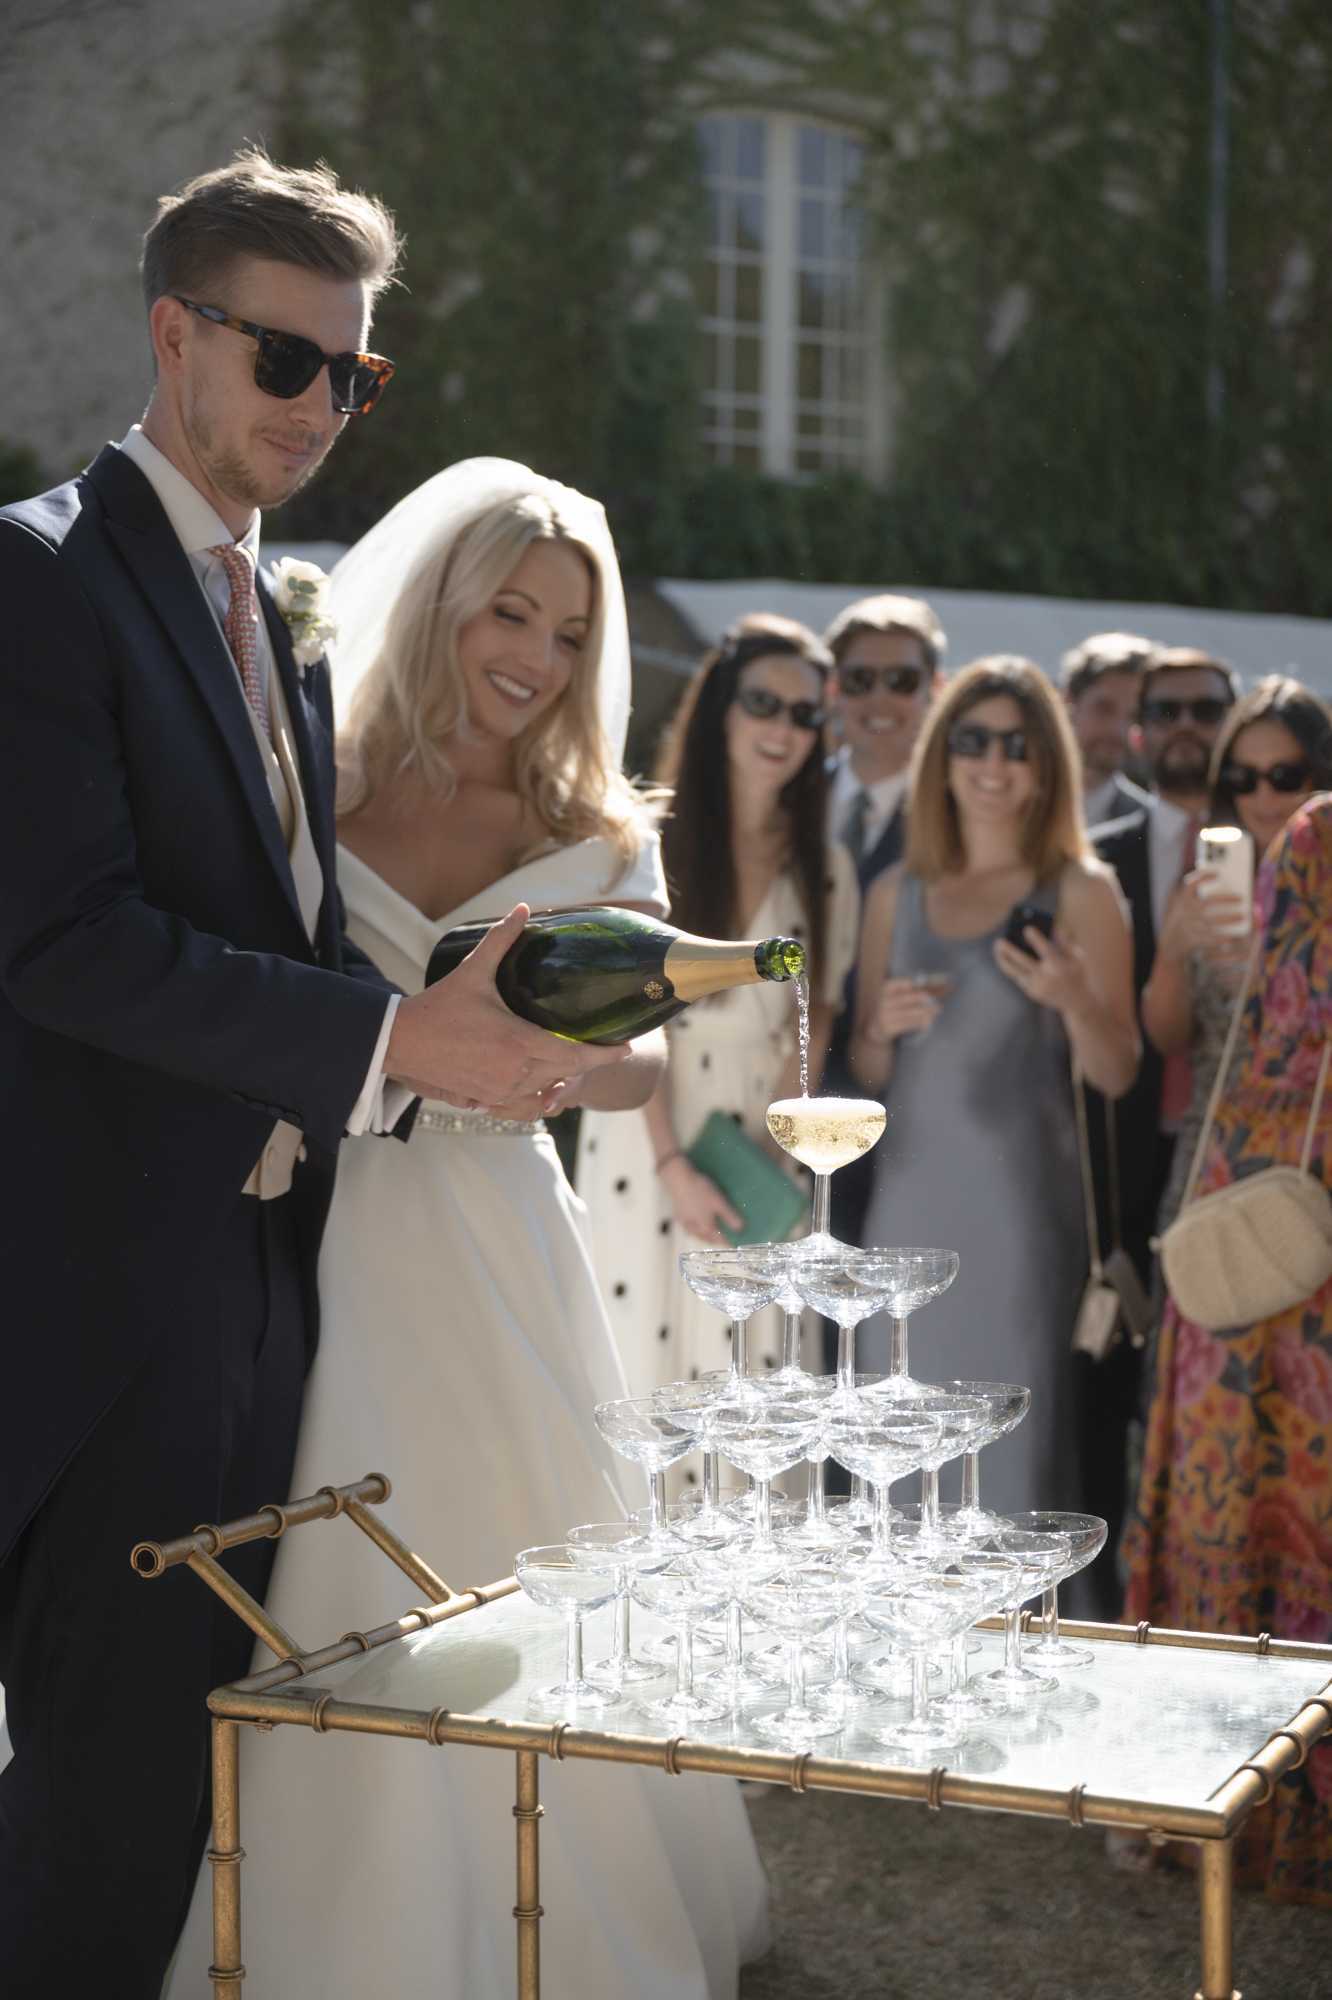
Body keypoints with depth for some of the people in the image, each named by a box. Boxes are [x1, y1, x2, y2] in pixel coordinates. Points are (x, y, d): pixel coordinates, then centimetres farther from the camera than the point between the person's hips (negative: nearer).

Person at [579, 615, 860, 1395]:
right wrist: (673, 1166, -13)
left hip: (763, 1134, 3)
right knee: (640, 1349, -1)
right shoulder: (650, 840, -5)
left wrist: (769, 1163, -6)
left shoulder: (825, 866, 6)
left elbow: (813, 1023, 6)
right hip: (646, 1124, -3)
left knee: (745, 1356, 2)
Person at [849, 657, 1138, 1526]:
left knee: (1012, 1414, -5)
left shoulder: (1080, 890, 1)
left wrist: (1075, 1001, -19)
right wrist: (883, 1028, -5)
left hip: (1020, 1199, -4)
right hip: (910, 1194, 4)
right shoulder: (897, 893, 11)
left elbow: (1117, 1074, 0)